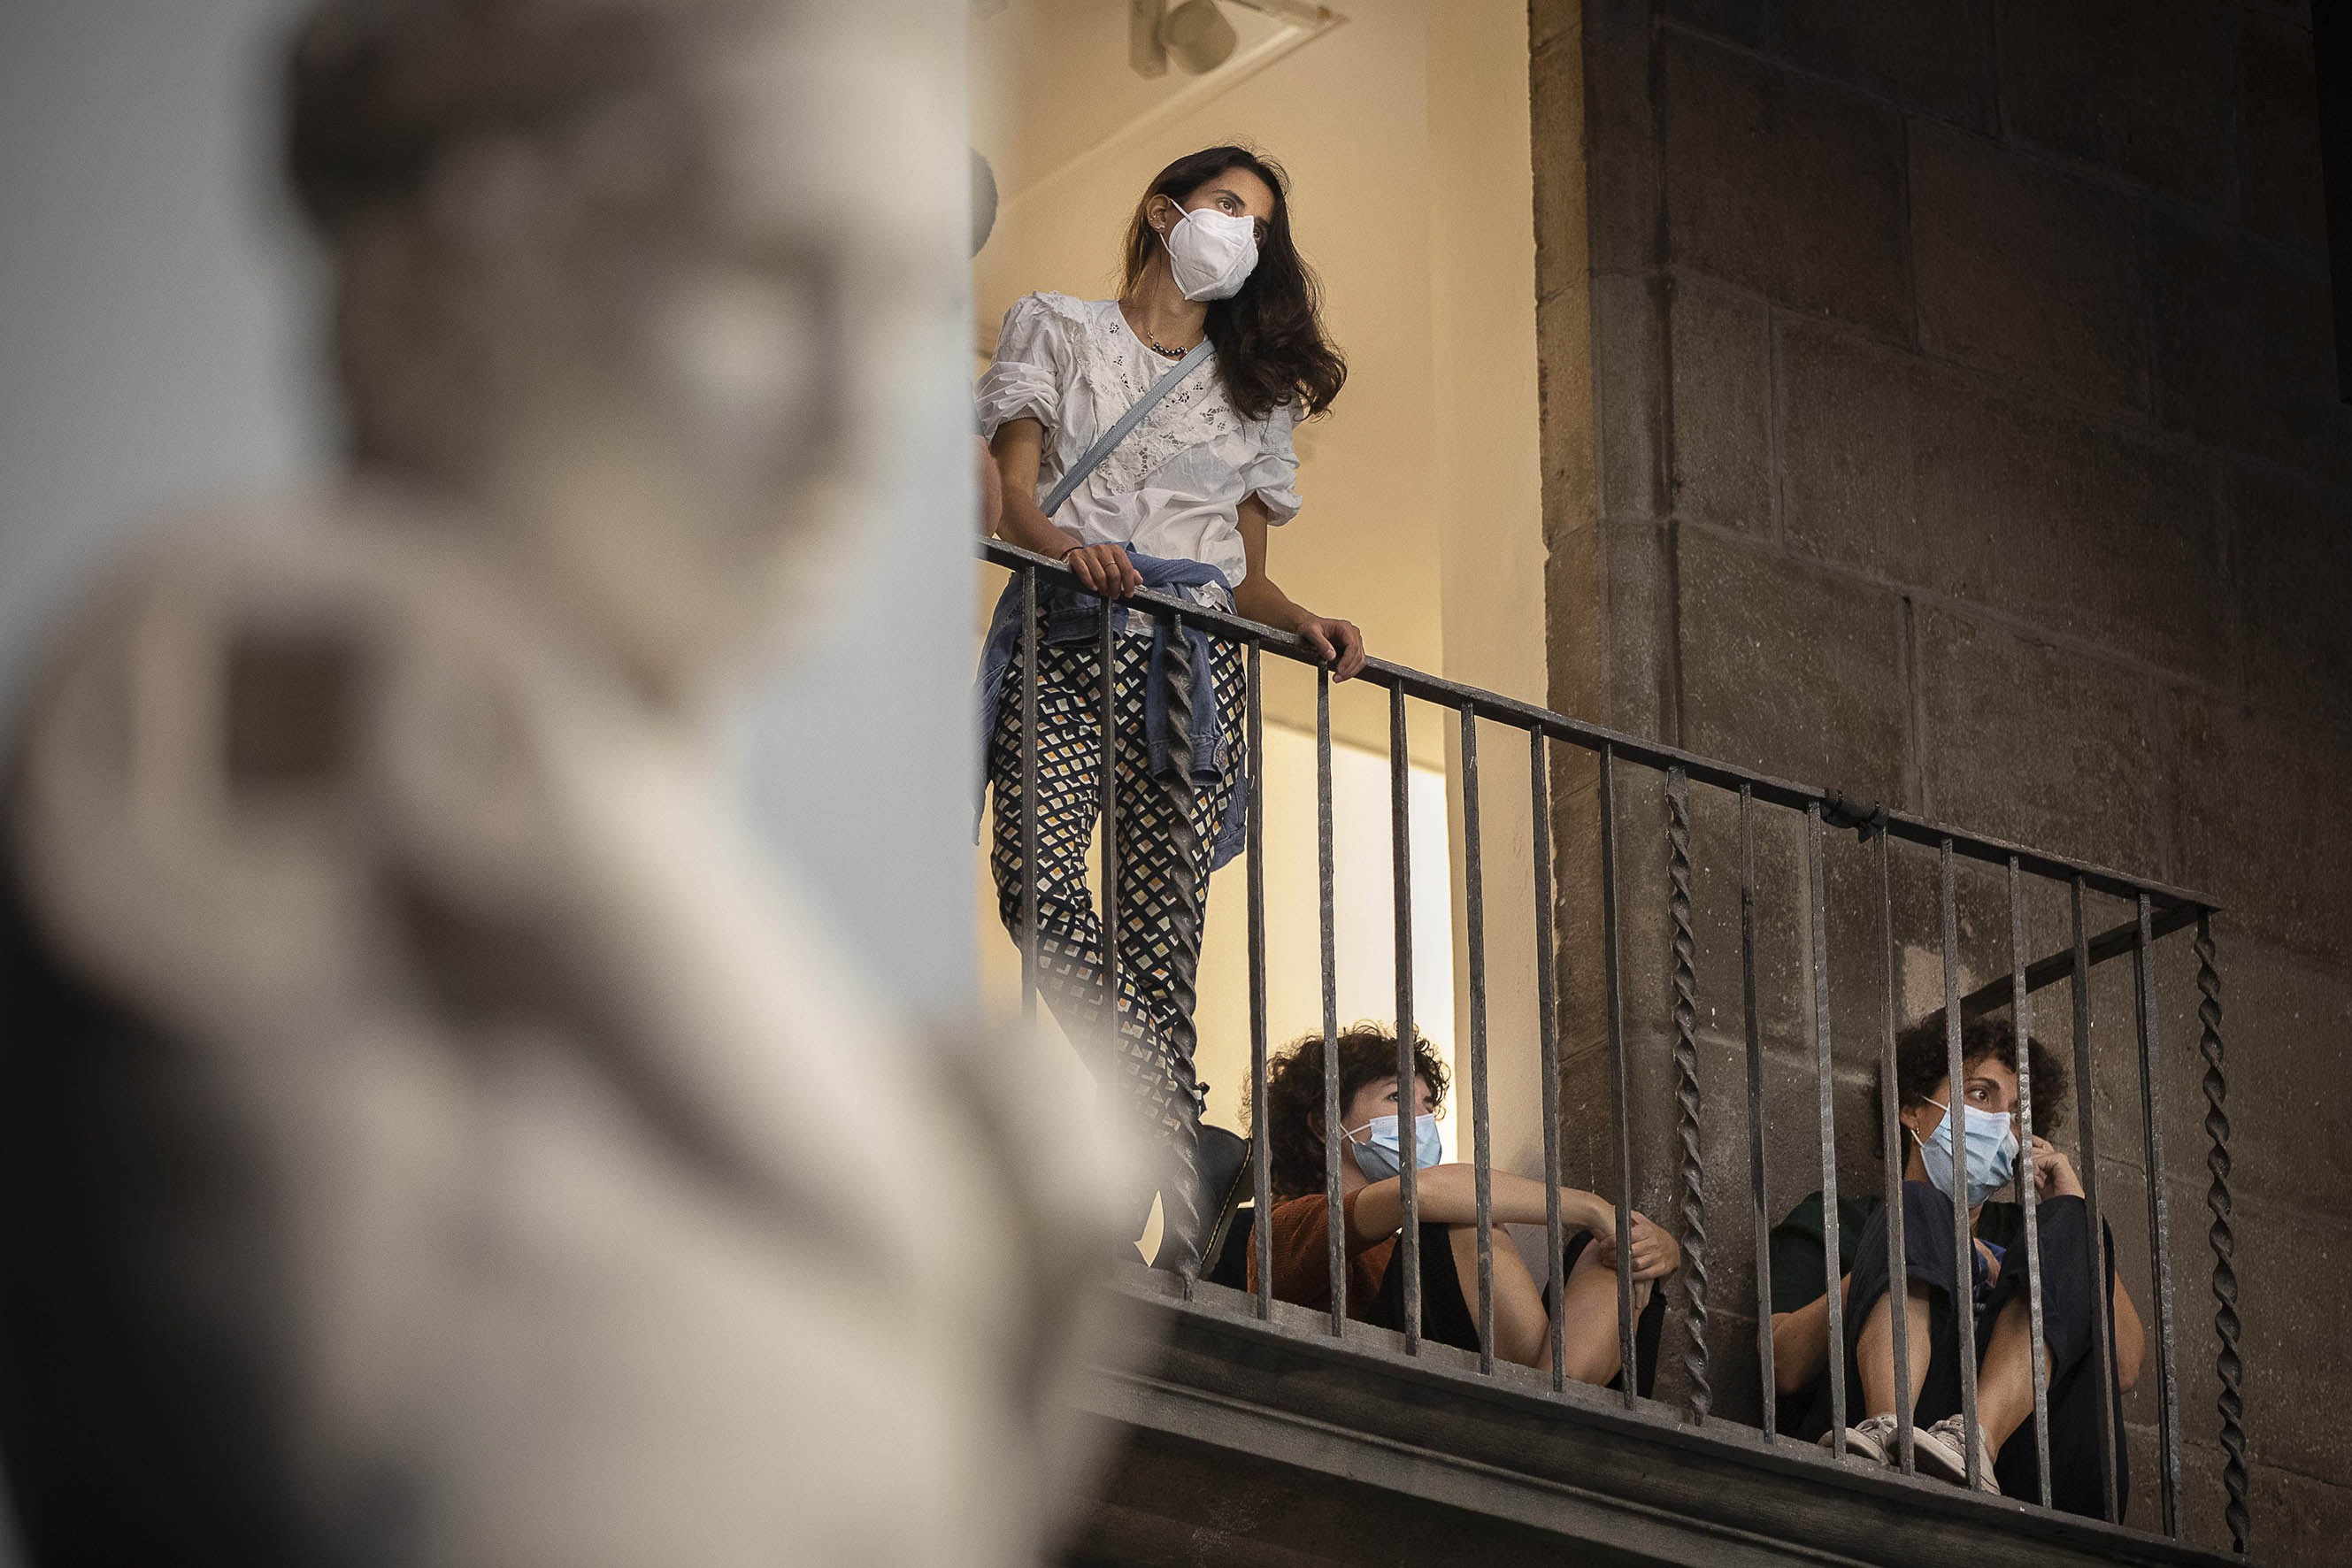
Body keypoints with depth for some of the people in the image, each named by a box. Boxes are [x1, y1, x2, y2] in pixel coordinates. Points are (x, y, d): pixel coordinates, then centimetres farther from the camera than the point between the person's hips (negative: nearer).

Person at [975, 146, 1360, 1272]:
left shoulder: (1256, 388, 26)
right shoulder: (1056, 331, 18)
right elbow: (1015, 495, 5)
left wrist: (1304, 623, 0)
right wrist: (1065, 543, -17)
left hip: (1193, 660, 2)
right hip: (1071, 637, -2)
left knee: (1161, 939, -12)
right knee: (1039, 877, -29)